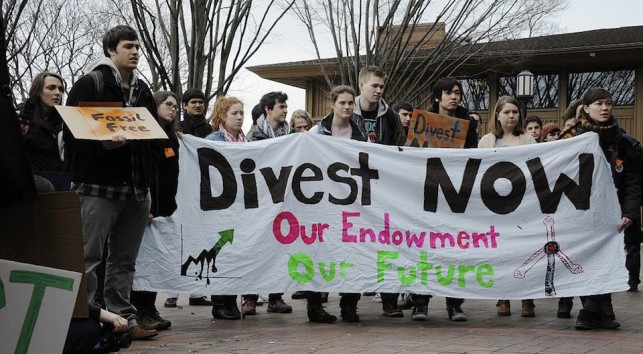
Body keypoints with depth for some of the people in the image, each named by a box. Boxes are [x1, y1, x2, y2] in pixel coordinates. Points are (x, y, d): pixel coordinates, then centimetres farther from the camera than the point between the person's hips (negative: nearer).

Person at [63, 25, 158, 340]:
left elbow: (153, 136, 22)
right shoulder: (89, 85, -1)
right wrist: (103, 145, -23)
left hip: (136, 191, 6)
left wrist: (150, 182, 15)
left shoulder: (142, 91, 18)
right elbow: (71, 135, -6)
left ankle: (124, 319, 15)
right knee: (88, 260, -5)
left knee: (124, 261, 10)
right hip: (98, 188, -6)